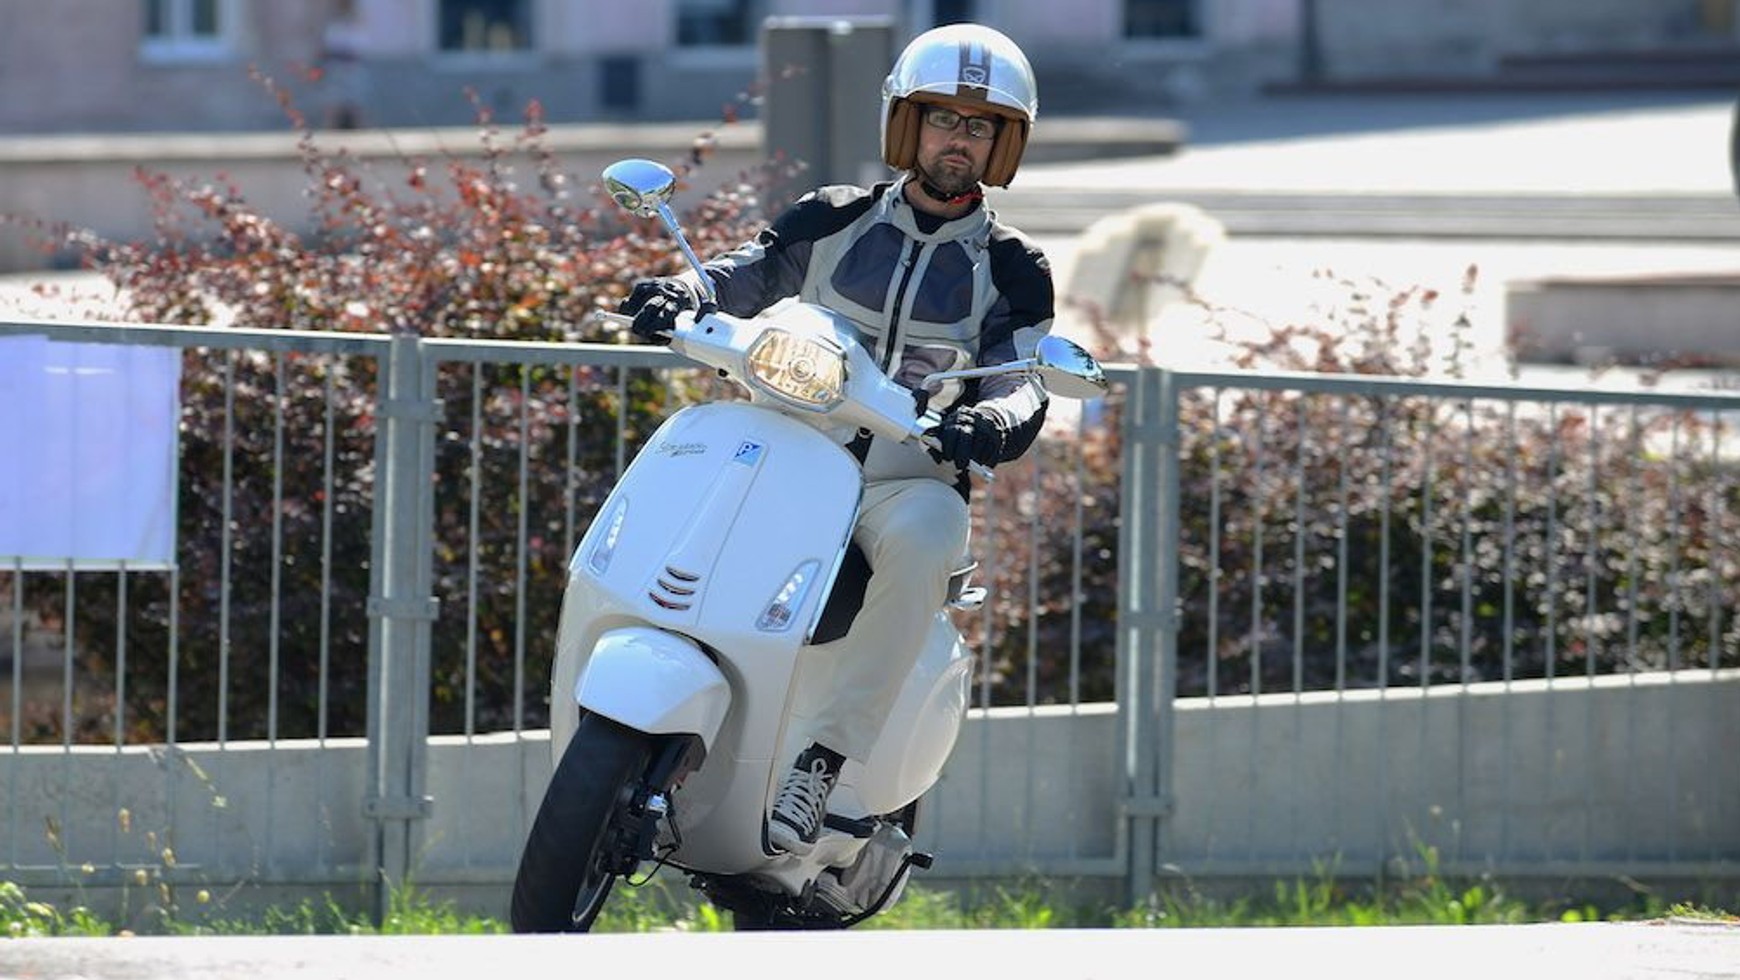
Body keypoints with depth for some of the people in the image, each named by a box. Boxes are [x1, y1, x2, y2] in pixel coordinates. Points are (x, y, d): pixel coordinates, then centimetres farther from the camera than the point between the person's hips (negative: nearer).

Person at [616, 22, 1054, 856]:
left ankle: (825, 756, -36)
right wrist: (679, 294, -18)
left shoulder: (1011, 271, 7)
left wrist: (995, 422, -29)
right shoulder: (835, 221, 12)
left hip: (912, 484, -2)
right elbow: (745, 273, 7)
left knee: (921, 539, -39)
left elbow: (1024, 387, -4)